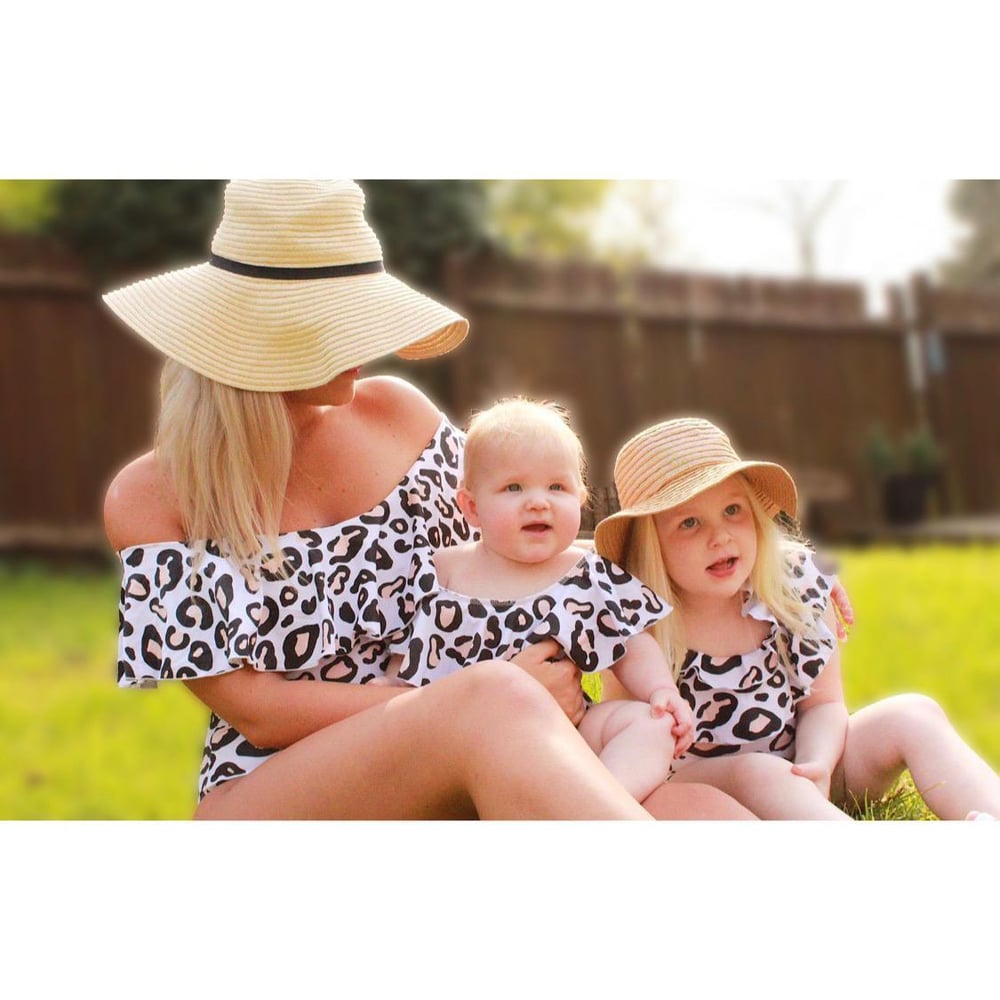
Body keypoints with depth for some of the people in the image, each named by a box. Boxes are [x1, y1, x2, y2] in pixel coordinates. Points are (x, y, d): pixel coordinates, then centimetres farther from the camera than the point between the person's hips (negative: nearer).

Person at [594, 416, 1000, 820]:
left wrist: (815, 765, -22)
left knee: (913, 716, -12)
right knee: (757, 772, -34)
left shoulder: (796, 582, -5)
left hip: (795, 766, 4)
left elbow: (822, 701, -1)